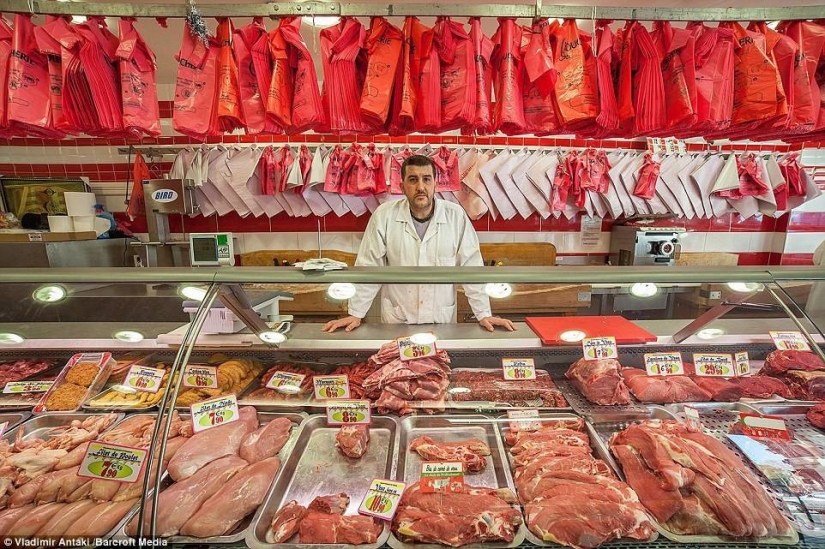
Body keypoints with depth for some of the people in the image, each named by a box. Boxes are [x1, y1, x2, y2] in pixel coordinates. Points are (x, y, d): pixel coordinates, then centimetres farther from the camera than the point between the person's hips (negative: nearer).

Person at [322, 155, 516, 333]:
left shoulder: (456, 215, -9)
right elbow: (369, 267, -5)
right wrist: (355, 314, -4)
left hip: (442, 321, 1)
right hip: (396, 321, 0)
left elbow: (471, 267, -5)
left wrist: (484, 314, -5)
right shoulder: (383, 215, -10)